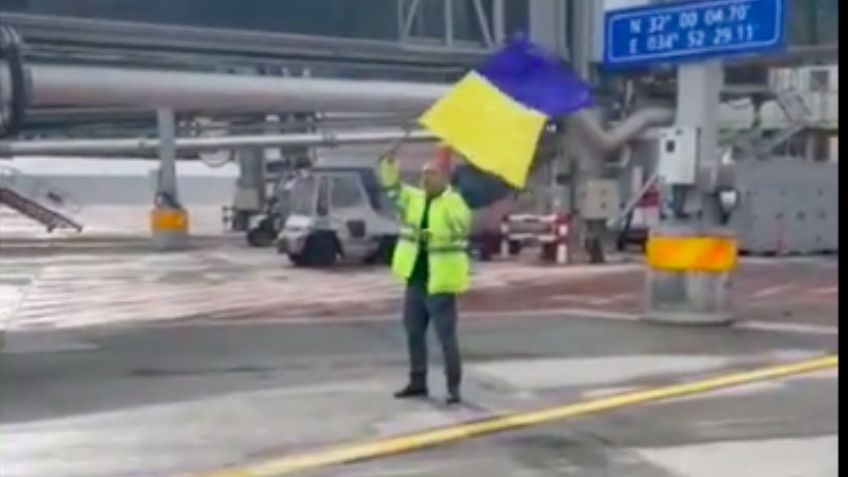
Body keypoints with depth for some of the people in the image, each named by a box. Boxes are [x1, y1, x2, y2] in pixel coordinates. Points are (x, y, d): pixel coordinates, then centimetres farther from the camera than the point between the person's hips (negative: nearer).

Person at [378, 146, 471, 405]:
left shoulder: (453, 202, -13)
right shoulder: (415, 198, 9)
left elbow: (462, 225, -29)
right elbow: (392, 188, 11)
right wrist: (388, 165, -7)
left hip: (439, 282, -7)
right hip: (415, 279, 8)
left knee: (446, 336, -4)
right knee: (414, 333, 15)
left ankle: (454, 387, 2)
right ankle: (418, 381, 28)